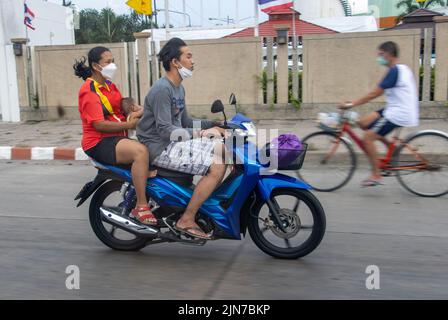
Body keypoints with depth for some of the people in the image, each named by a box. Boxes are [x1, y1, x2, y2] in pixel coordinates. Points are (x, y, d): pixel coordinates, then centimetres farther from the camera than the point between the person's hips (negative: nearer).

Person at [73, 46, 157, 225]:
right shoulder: (89, 90, -11)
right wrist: (128, 125, -18)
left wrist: (132, 114, 1)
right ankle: (141, 207, -29)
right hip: (99, 143, -9)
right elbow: (99, 124, -19)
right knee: (141, 151, -33)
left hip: (117, 137, 9)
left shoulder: (109, 85, 17)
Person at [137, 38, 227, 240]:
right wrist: (200, 133, -27)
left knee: (222, 150, 5)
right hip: (160, 148, -10)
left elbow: (184, 122, 19)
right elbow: (165, 130, -25)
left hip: (175, 142, 10)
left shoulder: (179, 88, 14)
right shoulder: (162, 89, -17)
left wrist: (213, 124, 7)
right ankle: (186, 220, -13)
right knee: (217, 166, -20)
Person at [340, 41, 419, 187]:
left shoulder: (394, 71, -16)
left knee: (367, 138, -10)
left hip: (398, 114, -10)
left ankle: (376, 176, -3)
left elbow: (375, 94, -17)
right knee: (363, 123, 9)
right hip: (397, 110, 10)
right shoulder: (402, 68, 14)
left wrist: (352, 104, -13)